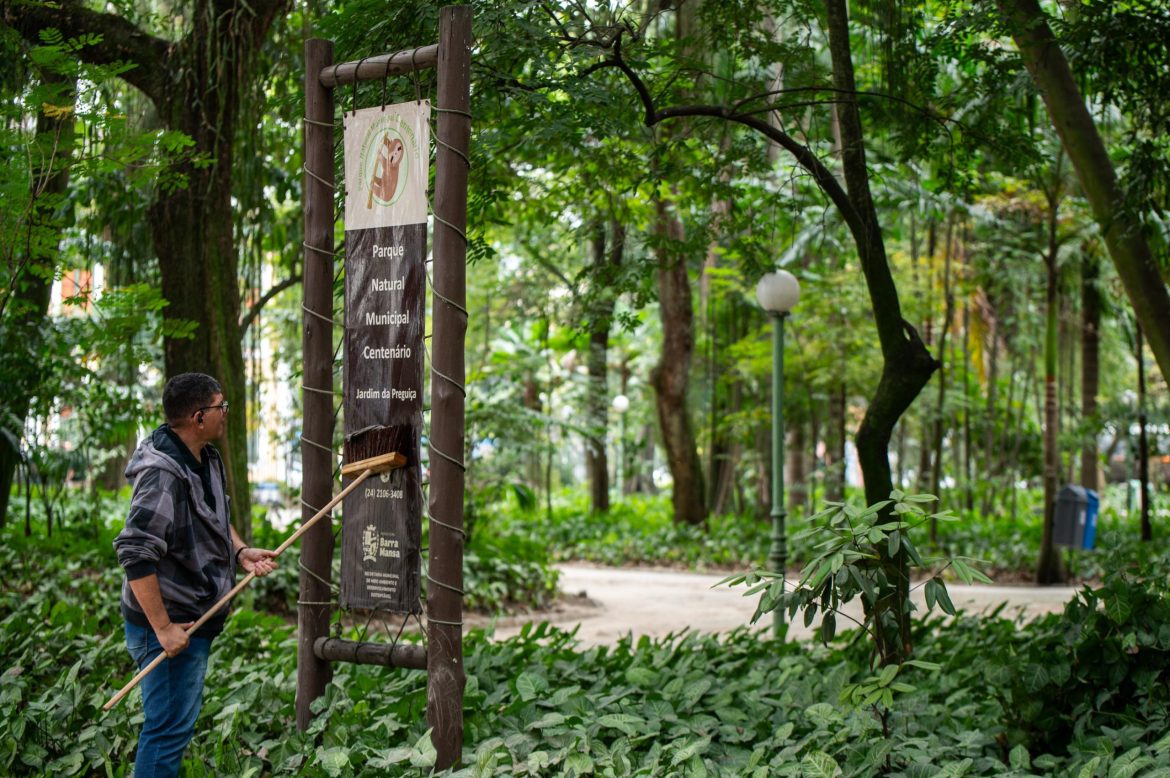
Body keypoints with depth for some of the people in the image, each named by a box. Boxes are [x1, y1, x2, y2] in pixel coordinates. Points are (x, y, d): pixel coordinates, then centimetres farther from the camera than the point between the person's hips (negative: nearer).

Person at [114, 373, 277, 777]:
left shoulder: (208, 460, 8)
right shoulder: (163, 475, -24)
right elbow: (135, 554, -28)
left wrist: (240, 551, 4)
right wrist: (163, 628, -27)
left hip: (197, 618, 10)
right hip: (170, 623, -10)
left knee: (179, 722, 20)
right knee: (170, 728, -6)